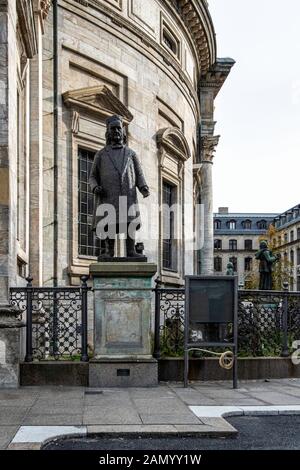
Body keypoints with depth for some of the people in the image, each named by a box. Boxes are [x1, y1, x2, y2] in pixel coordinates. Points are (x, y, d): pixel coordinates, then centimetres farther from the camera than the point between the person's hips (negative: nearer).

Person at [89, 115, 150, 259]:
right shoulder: (101, 154, 14)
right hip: (108, 196, -1)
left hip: (127, 195, 1)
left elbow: (139, 176, 12)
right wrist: (95, 188, -11)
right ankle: (108, 252, -4)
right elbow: (93, 177, 12)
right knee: (108, 224, -9)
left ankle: (131, 251, -9)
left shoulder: (131, 153, 17)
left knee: (130, 222, -9)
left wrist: (144, 188, -10)